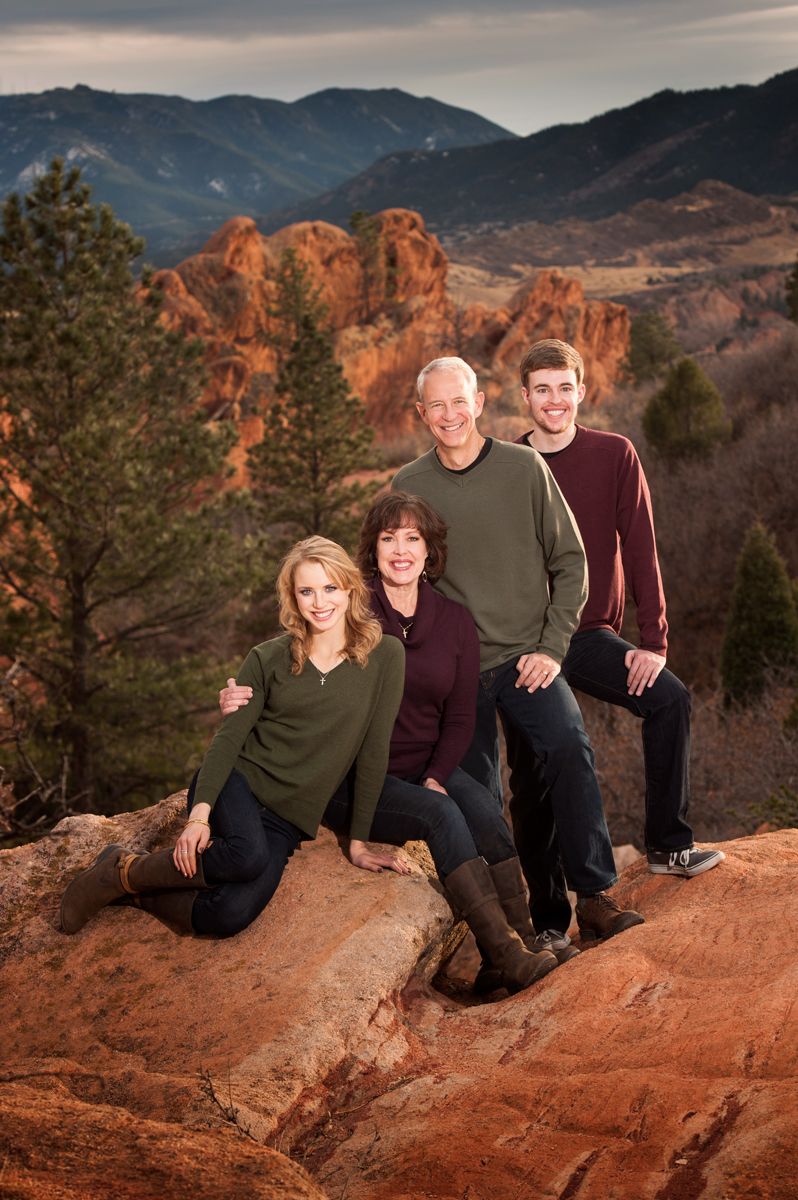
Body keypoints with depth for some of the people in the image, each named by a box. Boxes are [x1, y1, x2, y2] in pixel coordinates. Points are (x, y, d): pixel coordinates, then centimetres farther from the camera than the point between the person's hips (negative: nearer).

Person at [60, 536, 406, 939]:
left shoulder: (384, 657, -2)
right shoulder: (268, 659, 1)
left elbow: (373, 751, 0)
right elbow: (229, 736, -2)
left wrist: (358, 840, 1)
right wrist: (200, 812, -17)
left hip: (288, 819, 1)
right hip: (239, 784, -1)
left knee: (230, 916, -25)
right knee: (248, 855, -36)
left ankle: (141, 892, 4)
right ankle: (123, 871, -12)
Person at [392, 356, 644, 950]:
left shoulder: (526, 468, 0)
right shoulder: (408, 487, 4)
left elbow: (570, 562, 2)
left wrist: (552, 649, -7)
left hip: (526, 656, -2)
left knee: (570, 747, -25)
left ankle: (595, 897, -19)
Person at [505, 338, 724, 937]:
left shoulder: (615, 456, -2)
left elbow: (640, 550, -5)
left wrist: (654, 640, -12)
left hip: (590, 635, -1)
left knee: (670, 698, -25)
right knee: (532, 784, 2)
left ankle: (670, 846, -12)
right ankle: (549, 916, 15)